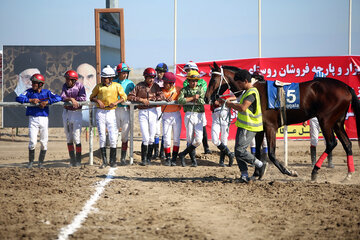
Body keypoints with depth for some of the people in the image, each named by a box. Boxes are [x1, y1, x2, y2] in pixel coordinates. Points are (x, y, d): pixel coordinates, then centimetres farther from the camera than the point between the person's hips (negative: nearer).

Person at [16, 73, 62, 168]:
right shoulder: (29, 92, 3)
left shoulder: (46, 92, 2)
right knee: (32, 142, -10)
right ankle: (31, 161, 7)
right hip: (33, 119, -1)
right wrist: (31, 100, -18)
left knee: (44, 143, 4)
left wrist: (46, 102, -18)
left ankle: (41, 162, 19)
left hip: (44, 119, 1)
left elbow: (58, 98, -9)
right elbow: (18, 98, -9)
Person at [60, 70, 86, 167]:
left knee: (76, 138, -7)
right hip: (66, 112, 4)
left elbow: (83, 98, -19)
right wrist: (71, 99, -25)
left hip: (76, 113, -4)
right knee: (69, 137, 7)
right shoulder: (65, 86, 3)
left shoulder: (79, 85, -7)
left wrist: (70, 99, -16)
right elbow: (62, 97, -10)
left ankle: (78, 160, 1)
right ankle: (72, 160, 13)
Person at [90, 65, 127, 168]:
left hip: (111, 112, -1)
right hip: (100, 113, 1)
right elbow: (91, 97, 11)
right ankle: (104, 161, 4)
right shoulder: (99, 86, 7)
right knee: (102, 137, -1)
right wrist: (98, 100, -9)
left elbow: (124, 97, 2)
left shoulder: (117, 86, 4)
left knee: (113, 138, -5)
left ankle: (113, 161, 4)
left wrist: (116, 102, -14)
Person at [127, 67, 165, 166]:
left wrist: (150, 99, -13)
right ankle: (143, 159, 0)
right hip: (142, 112, -2)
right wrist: (141, 99, -16)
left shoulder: (155, 86, 6)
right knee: (146, 138, -9)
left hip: (153, 112, 2)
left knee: (151, 138, 3)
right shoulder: (139, 86, 0)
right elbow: (130, 97, -5)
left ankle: (149, 159, 13)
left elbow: (162, 96, -5)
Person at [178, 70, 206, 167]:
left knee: (198, 140, -10)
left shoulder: (200, 89, 10)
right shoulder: (184, 89, 6)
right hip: (189, 115, -1)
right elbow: (180, 100, -12)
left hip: (199, 115, 1)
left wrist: (189, 99, -9)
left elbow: (202, 101, -5)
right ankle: (193, 160, 10)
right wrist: (193, 97, -9)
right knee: (190, 139, 0)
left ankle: (183, 154, 3)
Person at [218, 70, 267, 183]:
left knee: (240, 151, -13)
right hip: (243, 126, 10)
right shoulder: (247, 92, 17)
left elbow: (243, 107, -31)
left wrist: (230, 104, -16)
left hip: (248, 127, -10)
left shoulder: (252, 93, -17)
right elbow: (241, 107, 28)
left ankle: (260, 165, -2)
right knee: (238, 152, 7)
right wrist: (224, 102, 21)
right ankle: (244, 175, 7)